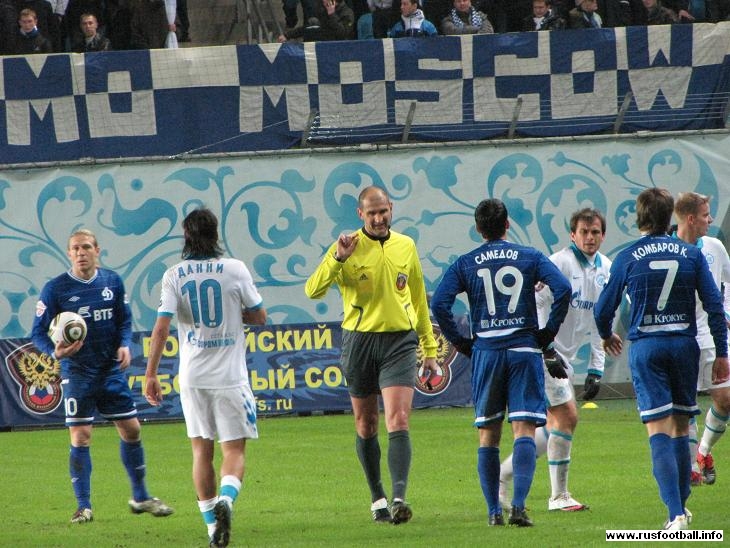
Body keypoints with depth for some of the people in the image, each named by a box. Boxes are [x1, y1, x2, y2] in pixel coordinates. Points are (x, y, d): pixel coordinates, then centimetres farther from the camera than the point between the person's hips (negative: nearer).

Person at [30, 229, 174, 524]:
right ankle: (83, 506, 2)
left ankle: (140, 497, 22)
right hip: (77, 372, -4)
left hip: (111, 369, 4)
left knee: (131, 430, 7)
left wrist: (125, 344, -7)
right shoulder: (55, 289, -7)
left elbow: (124, 320, 13)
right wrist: (55, 351, -26)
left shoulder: (112, 281, 3)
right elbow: (39, 332, -6)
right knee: (80, 436, -7)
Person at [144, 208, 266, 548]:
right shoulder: (235, 270, -4)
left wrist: (151, 374, -4)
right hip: (229, 376, -2)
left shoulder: (174, 275, -2)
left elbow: (161, 329, -8)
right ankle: (226, 499, -26)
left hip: (193, 377, 2)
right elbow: (259, 317, 3)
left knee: (201, 450, 11)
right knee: (234, 449, 3)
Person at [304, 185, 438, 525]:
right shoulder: (348, 248, -3)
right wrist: (337, 259, -25)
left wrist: (429, 349, 19)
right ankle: (377, 497, 23)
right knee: (366, 425, 9)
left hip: (400, 341, 1)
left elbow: (418, 299, 18)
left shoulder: (406, 247, 8)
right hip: (360, 341, -1)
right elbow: (313, 291, -12)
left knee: (398, 422, -13)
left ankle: (399, 497, -22)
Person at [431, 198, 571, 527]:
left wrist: (460, 342, 3)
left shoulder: (465, 264, 5)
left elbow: (439, 304, -6)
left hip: (485, 351, 1)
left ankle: (494, 510, 8)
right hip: (525, 349, -1)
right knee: (524, 429, -4)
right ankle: (518, 505, -19)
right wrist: (548, 332, -1)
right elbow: (562, 289, -10)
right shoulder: (530, 258, 4)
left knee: (488, 435, 9)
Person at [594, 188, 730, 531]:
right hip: (685, 344, 2)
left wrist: (607, 335, 27)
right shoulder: (691, 255, 2)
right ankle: (681, 505, 23)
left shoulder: (628, 258, -1)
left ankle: (675, 513, -18)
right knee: (681, 428, 16)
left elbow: (603, 309, 5)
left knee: (658, 431, -6)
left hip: (645, 347, -2)